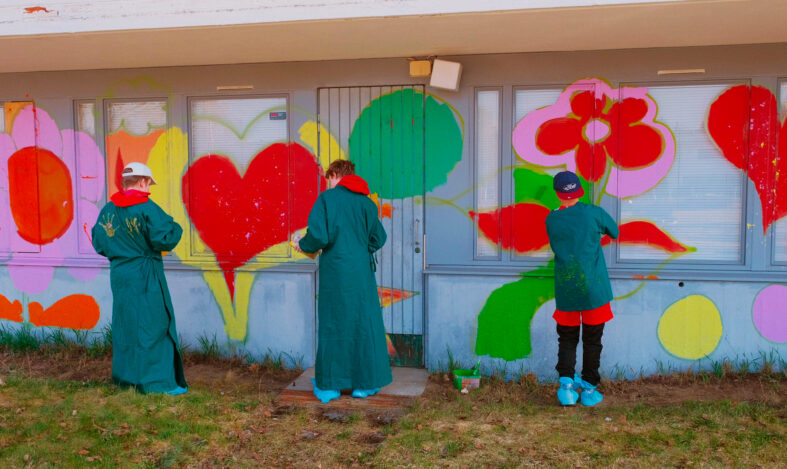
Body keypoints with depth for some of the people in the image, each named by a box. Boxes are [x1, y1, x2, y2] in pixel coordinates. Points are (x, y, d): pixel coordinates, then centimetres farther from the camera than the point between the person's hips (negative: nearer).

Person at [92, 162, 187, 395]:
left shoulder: (108, 210, 5)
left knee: (124, 324, 16)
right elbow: (165, 239, -19)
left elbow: (99, 243, 11)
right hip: (145, 276, -7)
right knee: (153, 325, -1)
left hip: (119, 275, 7)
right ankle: (157, 381, 2)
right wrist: (175, 228, 1)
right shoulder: (147, 208, -14)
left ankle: (125, 376, 26)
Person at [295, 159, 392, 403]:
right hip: (361, 271, 3)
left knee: (331, 325, 9)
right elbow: (378, 238, 11)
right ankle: (364, 383, 18)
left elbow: (318, 236, -15)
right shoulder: (366, 202, 5)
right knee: (364, 324, 11)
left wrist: (303, 245, 6)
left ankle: (328, 386, 18)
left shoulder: (326, 199, -7)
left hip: (334, 271, -2)